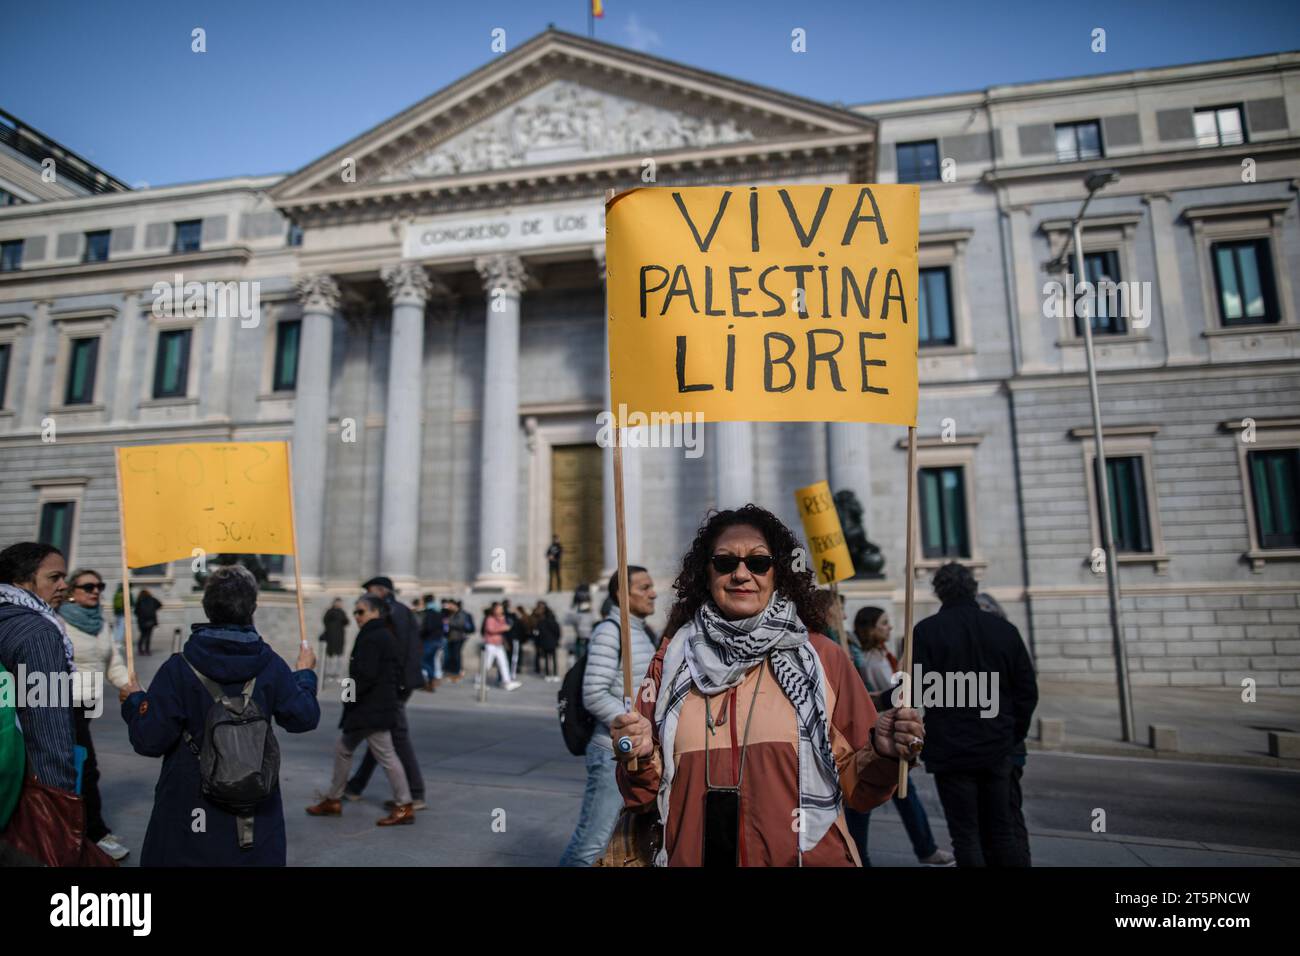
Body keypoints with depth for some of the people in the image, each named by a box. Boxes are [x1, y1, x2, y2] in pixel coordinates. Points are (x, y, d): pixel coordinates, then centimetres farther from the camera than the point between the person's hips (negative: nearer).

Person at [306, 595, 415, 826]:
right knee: (343, 749, 19)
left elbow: (365, 675, -23)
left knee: (385, 755, -4)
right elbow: (396, 671, 16)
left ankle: (404, 806, 2)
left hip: (371, 709, -10)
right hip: (380, 705, 10)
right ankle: (333, 800, 30)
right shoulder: (386, 636, 13)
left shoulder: (371, 638, -17)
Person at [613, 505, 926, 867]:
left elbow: (855, 787, -3)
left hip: (808, 856, -1)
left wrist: (880, 753, -21)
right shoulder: (672, 658, -3)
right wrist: (641, 758, -17)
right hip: (693, 856, 2)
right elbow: (648, 794, 2)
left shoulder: (822, 657, -7)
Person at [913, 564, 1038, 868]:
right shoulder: (1004, 628, 3)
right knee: (1001, 832, 16)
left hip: (951, 750, -4)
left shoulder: (927, 630, -10)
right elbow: (1027, 690, 5)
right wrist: (1013, 734, 15)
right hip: (997, 749, 4)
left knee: (966, 837, 5)